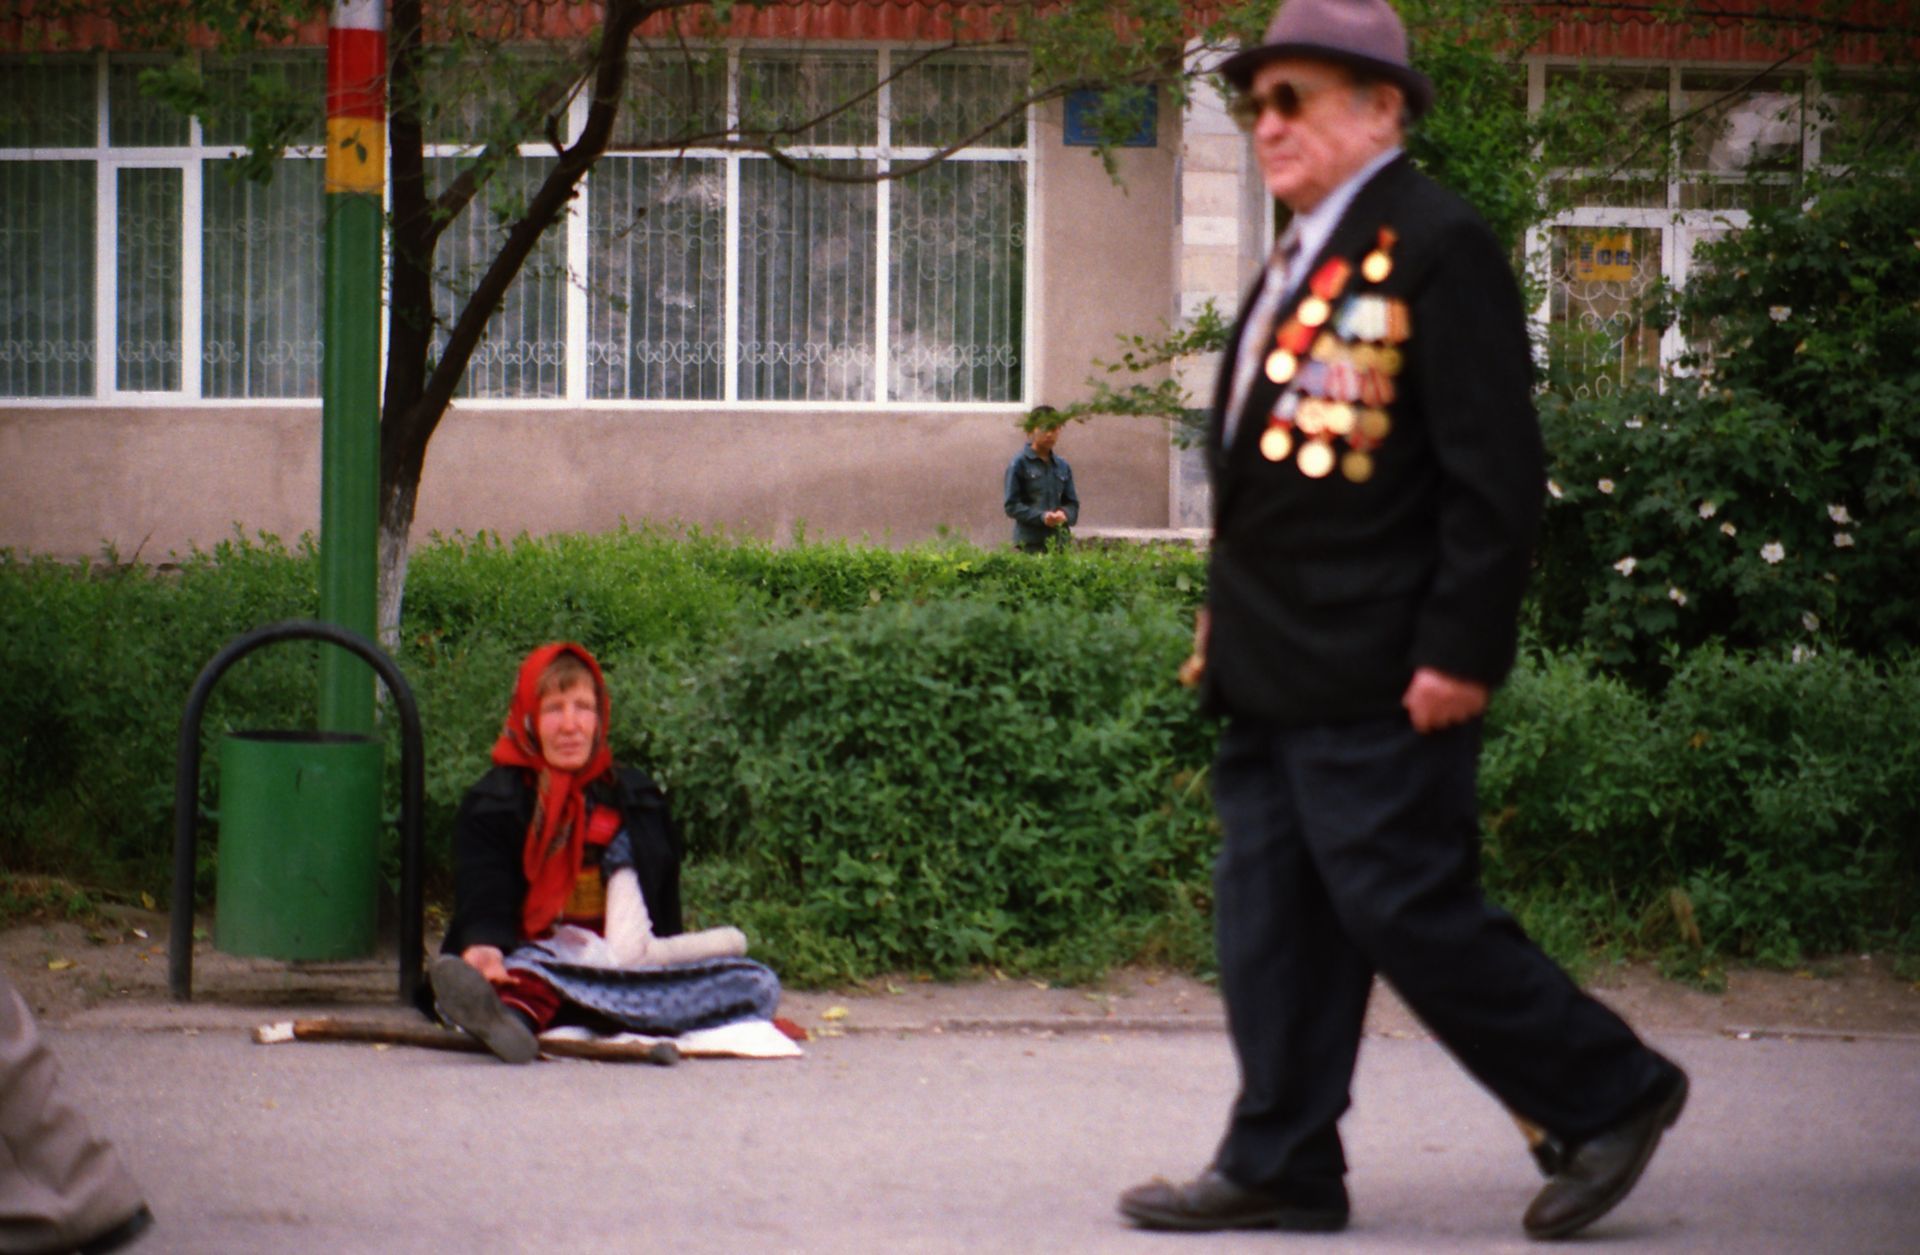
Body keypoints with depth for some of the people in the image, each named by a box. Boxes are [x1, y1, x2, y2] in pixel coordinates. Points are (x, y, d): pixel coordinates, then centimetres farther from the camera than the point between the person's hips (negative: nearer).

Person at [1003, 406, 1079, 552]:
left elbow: (1072, 503, 16)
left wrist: (1065, 514, -8)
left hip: (1060, 541, 5)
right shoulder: (1019, 464, -1)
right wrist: (1041, 516, -18)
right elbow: (1012, 506, -4)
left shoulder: (1062, 466, 14)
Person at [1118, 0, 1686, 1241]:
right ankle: (1280, 1165, 15)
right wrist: (1230, 617, 19)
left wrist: (1462, 650, -20)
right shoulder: (1303, 257, 17)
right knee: (1270, 917, 9)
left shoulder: (1438, 245, -11)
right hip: (1275, 674, 9)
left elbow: (1496, 468, -16)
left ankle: (1607, 1093, 8)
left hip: (1375, 679, -9)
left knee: (1407, 908, -6)